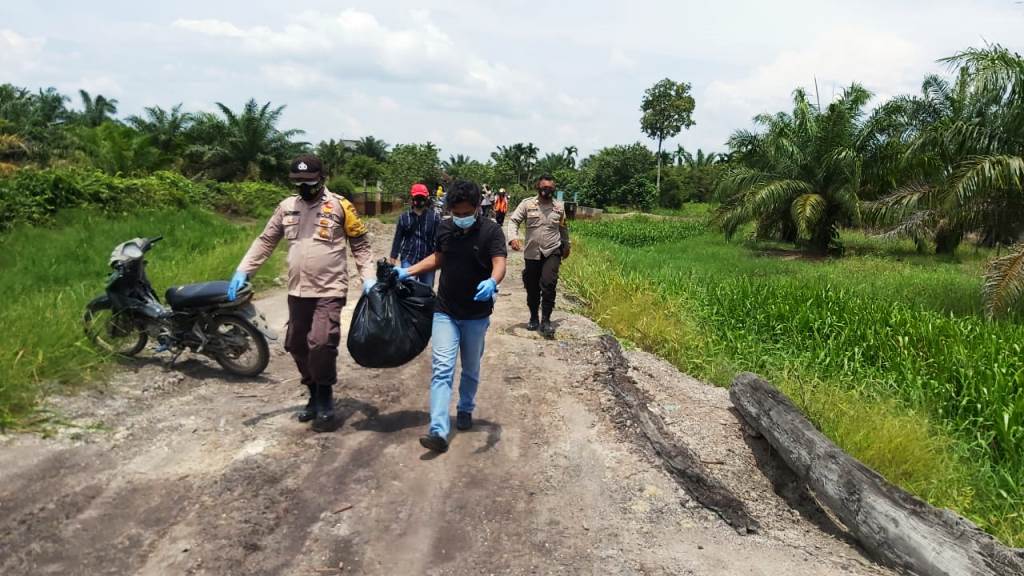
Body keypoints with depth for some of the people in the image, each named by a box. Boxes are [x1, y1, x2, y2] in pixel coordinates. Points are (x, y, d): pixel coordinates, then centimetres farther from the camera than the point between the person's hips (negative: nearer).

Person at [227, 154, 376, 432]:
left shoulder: (339, 206, -3)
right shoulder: (286, 207, 9)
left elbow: (360, 244, 2)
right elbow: (265, 241, 13)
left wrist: (368, 277, -8)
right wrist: (242, 271, 4)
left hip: (330, 291, -5)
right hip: (297, 292, 6)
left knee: (321, 344, -16)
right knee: (297, 346, 11)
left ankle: (325, 401, 5)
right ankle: (315, 395, 31)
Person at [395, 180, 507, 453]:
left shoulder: (491, 230, -14)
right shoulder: (444, 228, -1)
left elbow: (499, 263, -27)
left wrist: (492, 282, -49)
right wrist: (408, 271, 8)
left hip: (476, 315, -2)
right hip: (445, 312, 2)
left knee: (471, 369, 16)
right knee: (442, 368, -9)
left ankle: (465, 409, 41)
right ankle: (438, 431, -14)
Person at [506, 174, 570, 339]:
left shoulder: (559, 206, 5)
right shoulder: (527, 204, -2)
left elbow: (563, 228, 19)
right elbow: (513, 221, -7)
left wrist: (566, 246, 27)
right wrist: (513, 238, -24)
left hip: (552, 252, 0)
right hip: (532, 253, 0)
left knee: (548, 283, -18)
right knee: (532, 288, 9)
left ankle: (545, 320, -7)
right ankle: (534, 318, 29)